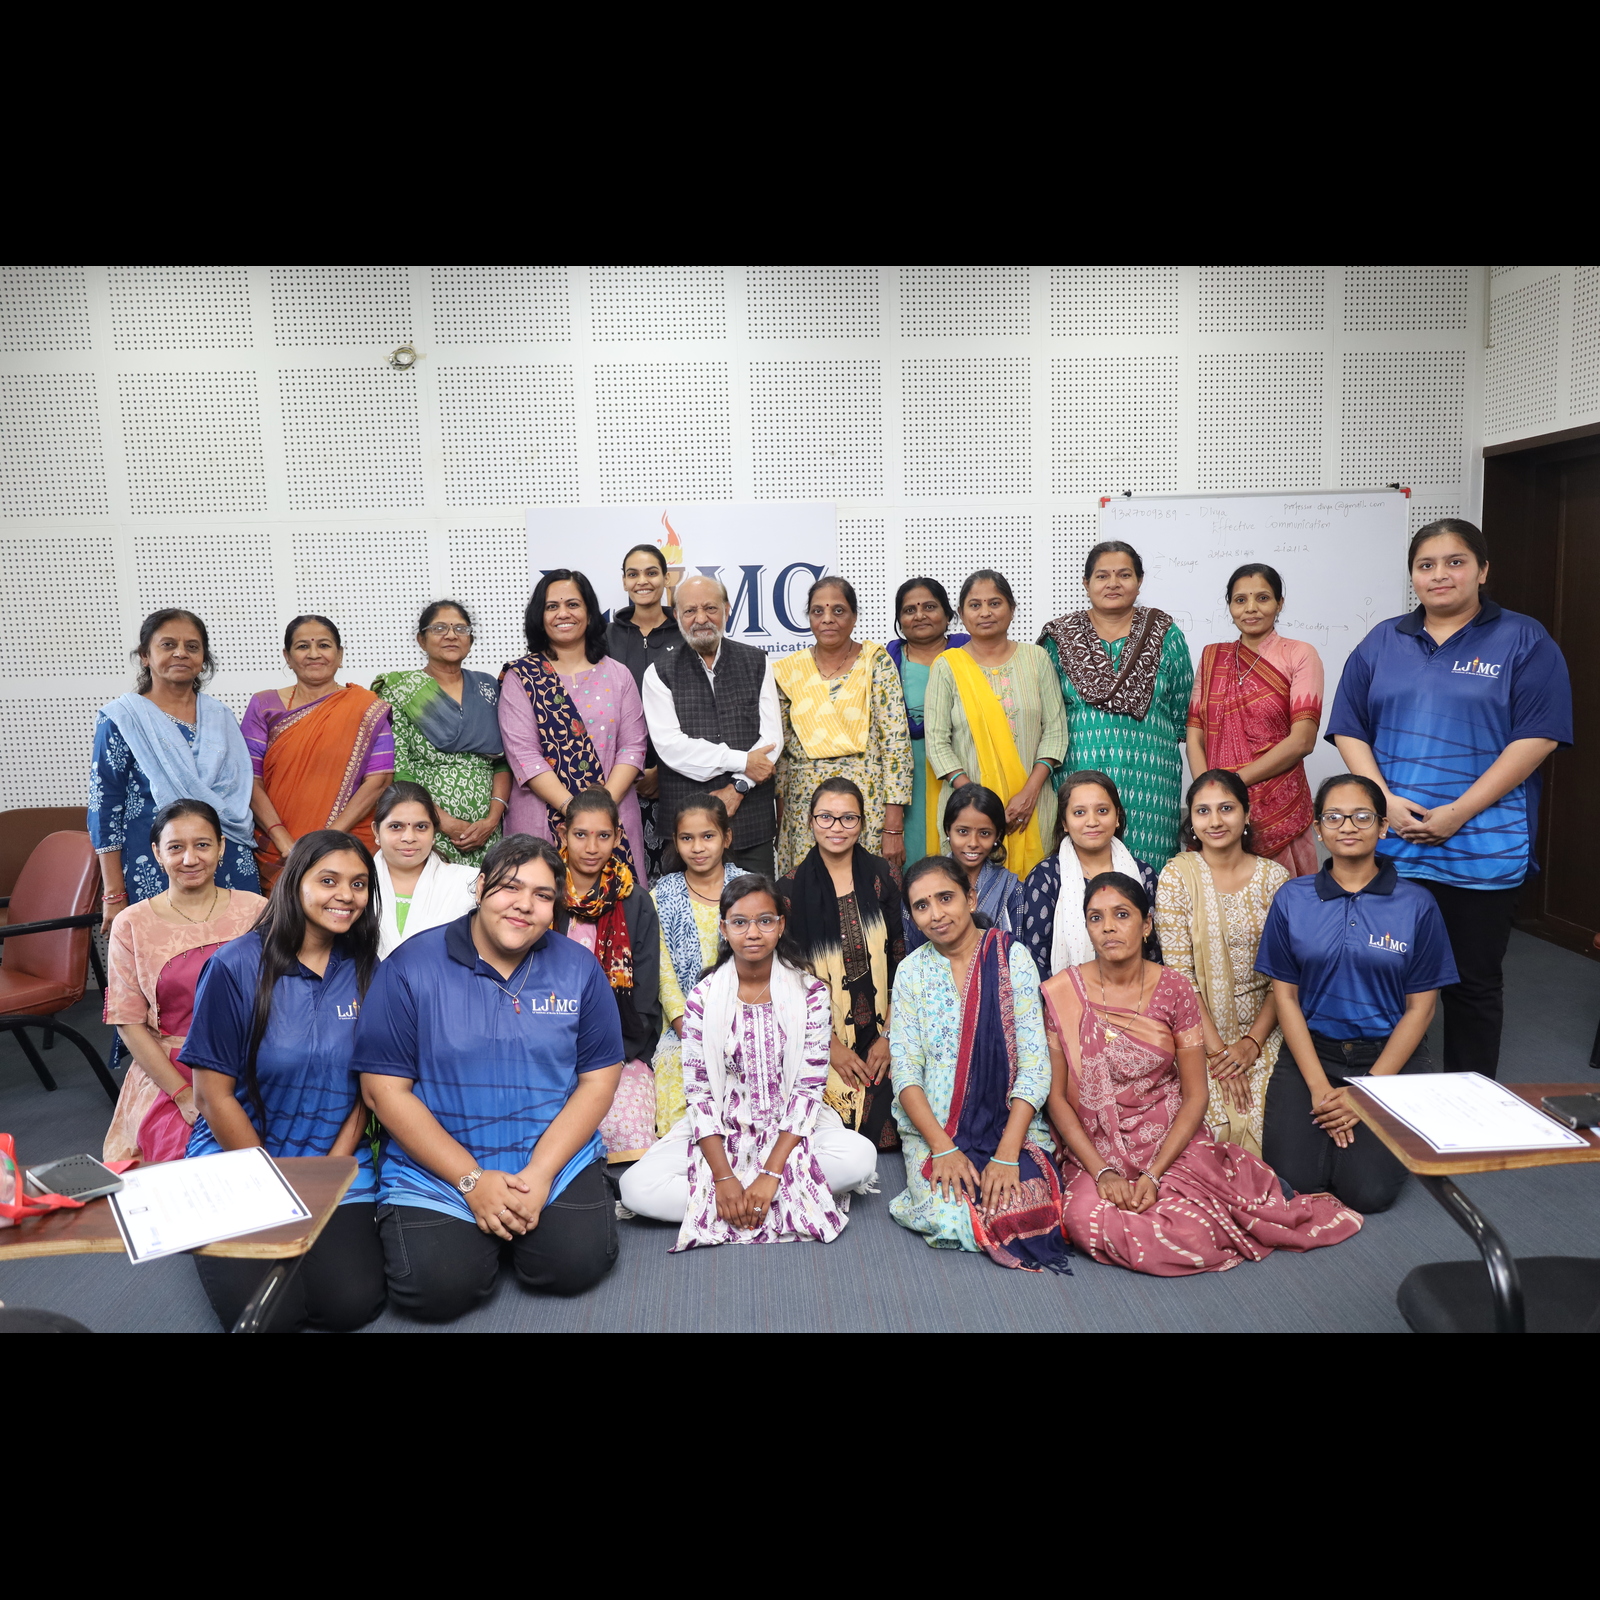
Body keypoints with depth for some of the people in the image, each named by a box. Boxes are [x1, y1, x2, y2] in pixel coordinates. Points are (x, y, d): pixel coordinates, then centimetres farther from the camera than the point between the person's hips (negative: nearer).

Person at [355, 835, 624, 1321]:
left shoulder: (579, 968, -1)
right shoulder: (411, 966, -8)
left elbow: (598, 1079, 0)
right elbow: (383, 1088, -9)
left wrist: (540, 1174, -14)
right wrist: (472, 1181, -14)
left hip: (558, 1158, 2)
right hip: (436, 1169, -1)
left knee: (577, 1264, -20)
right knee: (438, 1288, -21)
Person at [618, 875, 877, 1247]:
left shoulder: (810, 992, -5)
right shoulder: (703, 997, -3)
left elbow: (809, 1087, -9)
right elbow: (698, 1090, -5)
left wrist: (772, 1173, -19)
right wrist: (723, 1177, -18)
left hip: (791, 1129, -1)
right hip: (720, 1133, 1)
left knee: (861, 1156, -29)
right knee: (636, 1185, -22)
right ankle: (798, 1202, -17)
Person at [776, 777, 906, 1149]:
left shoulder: (881, 876, 3)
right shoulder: (792, 888, -2)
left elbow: (898, 959, 3)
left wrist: (888, 1036, -4)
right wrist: (831, 1045, -7)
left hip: (880, 1035, 2)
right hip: (823, 1037, -1)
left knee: (887, 1127, -17)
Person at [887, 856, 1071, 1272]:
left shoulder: (1012, 958, -4)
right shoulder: (912, 971, 2)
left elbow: (1034, 1066, -9)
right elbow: (906, 1071, -2)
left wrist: (1007, 1154, -18)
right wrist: (942, 1147, -16)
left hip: (1011, 1125, 0)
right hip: (934, 1129, 1)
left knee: (1026, 1211, -26)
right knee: (949, 1219, -25)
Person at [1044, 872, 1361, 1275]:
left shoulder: (1174, 990, -3)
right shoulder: (1061, 995, -6)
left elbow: (1195, 1096, -2)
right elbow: (1056, 1095, -4)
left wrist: (1153, 1173, -14)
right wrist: (1102, 1171, -14)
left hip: (1174, 1143, 0)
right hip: (1095, 1149, 0)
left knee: (1186, 1234, -24)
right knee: (1086, 1221, -28)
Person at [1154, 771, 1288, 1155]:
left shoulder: (1276, 877, 3)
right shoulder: (1177, 875, -3)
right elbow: (1179, 975, -7)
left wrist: (1252, 1043, -10)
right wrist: (1216, 1050, -14)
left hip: (1263, 1031, 2)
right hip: (1199, 1032, -2)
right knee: (1222, 1121, -24)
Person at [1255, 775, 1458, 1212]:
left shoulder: (1416, 905, -4)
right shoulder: (1292, 899, 0)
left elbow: (1420, 1007, -3)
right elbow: (1285, 995, -1)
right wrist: (1319, 1087, -10)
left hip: (1390, 1054, -1)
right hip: (1311, 1049, 1)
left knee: (1368, 1190, -15)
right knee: (1296, 1174, -16)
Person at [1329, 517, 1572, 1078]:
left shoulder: (1523, 641, 1)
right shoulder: (1383, 642, 11)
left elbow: (1536, 738, -7)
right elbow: (1349, 730, 7)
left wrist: (1457, 813, -14)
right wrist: (1384, 800, -9)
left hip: (1482, 848, -2)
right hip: (1388, 845, 3)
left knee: (1473, 983, 7)